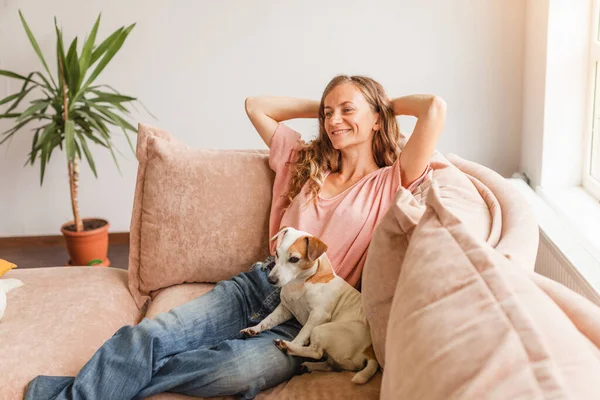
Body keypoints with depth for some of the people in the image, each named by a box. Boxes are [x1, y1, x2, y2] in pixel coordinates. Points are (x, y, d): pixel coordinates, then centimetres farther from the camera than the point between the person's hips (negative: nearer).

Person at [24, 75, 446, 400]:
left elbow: (436, 109, -7)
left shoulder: (388, 183, 5)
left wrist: (389, 103, 12)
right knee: (146, 336, -23)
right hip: (259, 284, 6)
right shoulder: (308, 161, 22)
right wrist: (320, 106, 27)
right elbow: (257, 105, 29)